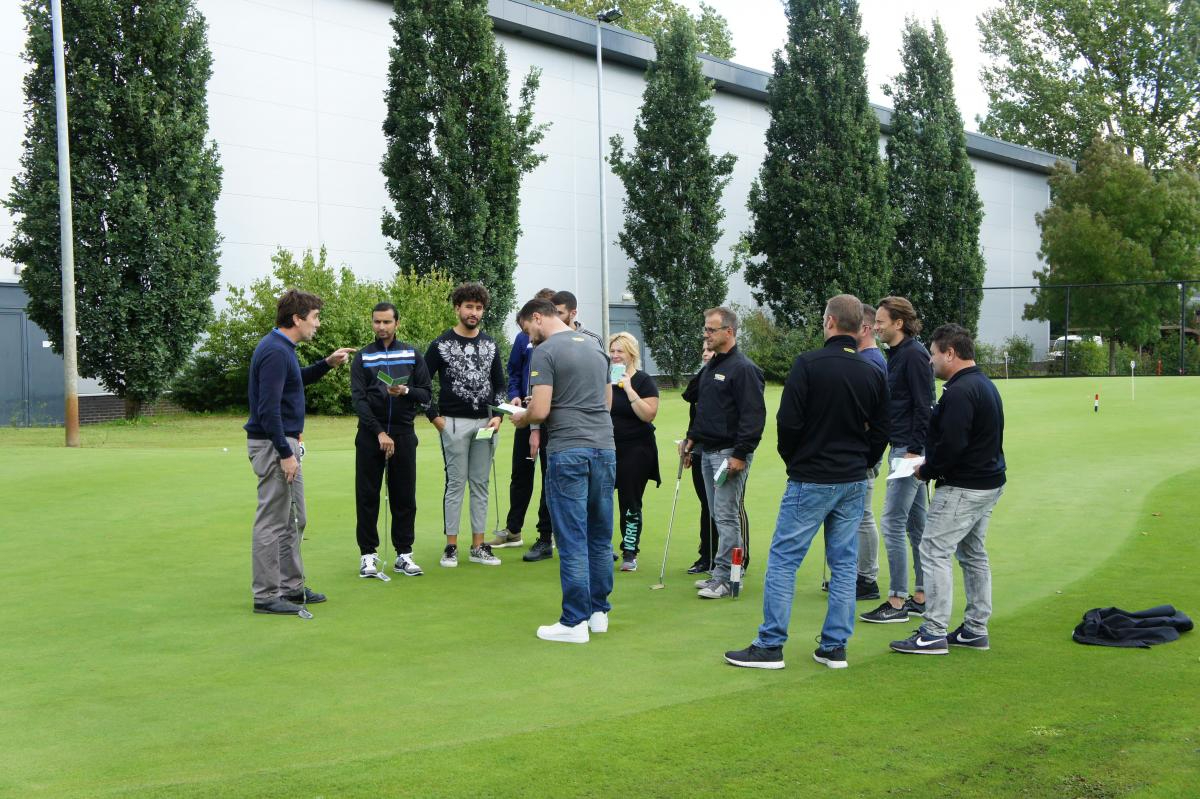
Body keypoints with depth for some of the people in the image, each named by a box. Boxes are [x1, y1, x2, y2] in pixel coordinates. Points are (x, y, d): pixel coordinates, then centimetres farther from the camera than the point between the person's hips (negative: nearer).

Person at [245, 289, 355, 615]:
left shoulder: (282, 348, 11)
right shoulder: (274, 351, -19)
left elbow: (296, 379, 31)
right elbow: (268, 408, -24)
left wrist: (327, 363, 16)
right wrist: (285, 453, -23)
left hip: (284, 443, 10)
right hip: (273, 445, -10)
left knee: (294, 520, 15)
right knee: (272, 522, -3)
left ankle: (291, 587, 23)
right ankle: (266, 596, 4)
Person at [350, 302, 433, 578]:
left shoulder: (412, 355, 7)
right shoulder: (362, 358, 3)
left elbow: (427, 395, 5)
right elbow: (358, 399, -6)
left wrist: (406, 391, -16)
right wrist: (379, 433, -15)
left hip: (403, 433, 1)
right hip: (370, 434, -1)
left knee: (405, 496, 3)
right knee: (367, 495, 1)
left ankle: (404, 554, 11)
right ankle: (368, 555, 8)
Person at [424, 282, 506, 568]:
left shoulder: (490, 345, 10)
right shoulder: (441, 345, -3)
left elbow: (499, 384, 14)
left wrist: (497, 415, 0)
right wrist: (434, 417, -7)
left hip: (485, 424, 4)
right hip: (454, 424, -4)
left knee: (480, 485, 7)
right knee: (456, 483, -1)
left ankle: (478, 546, 13)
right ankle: (451, 546, 6)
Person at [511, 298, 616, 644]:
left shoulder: (545, 352, -7)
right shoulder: (595, 347, 16)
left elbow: (540, 410, -13)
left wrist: (520, 418, 7)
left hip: (568, 451, -7)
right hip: (604, 446, 7)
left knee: (572, 540, -3)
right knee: (600, 537, 13)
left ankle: (575, 622, 1)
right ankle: (599, 612, 21)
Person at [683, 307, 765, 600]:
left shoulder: (743, 368, -14)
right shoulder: (710, 368, 16)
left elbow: (753, 415, -19)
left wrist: (740, 454, -22)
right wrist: (692, 439, 18)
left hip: (730, 453, -9)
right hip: (707, 452, 9)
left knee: (726, 516, -8)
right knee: (718, 516, 13)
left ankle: (724, 578, -3)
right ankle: (720, 574, 20)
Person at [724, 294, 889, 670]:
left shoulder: (808, 364, -13)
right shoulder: (873, 374, 5)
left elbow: (788, 421, -14)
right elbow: (880, 432, 9)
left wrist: (792, 460, 4)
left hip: (810, 481, -6)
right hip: (854, 483, 6)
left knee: (782, 559, 1)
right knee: (844, 563, 11)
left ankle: (770, 645, 2)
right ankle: (834, 647, 14)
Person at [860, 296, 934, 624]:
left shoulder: (914, 354, -15)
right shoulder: (897, 354, 15)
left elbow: (924, 406, -19)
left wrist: (914, 450, -21)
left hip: (910, 448, -10)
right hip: (903, 448, 10)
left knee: (893, 523, -8)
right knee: (916, 524, 13)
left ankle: (897, 602, -3)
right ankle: (921, 597, 20)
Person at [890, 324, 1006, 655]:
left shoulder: (959, 392, -20)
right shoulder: (984, 385, 14)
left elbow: (951, 445, -26)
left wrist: (926, 471, -9)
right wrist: (930, 460, 12)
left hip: (962, 488, -11)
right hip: (990, 481, 11)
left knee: (935, 552, -7)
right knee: (973, 553, 16)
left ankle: (934, 634, -5)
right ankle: (975, 630, 22)